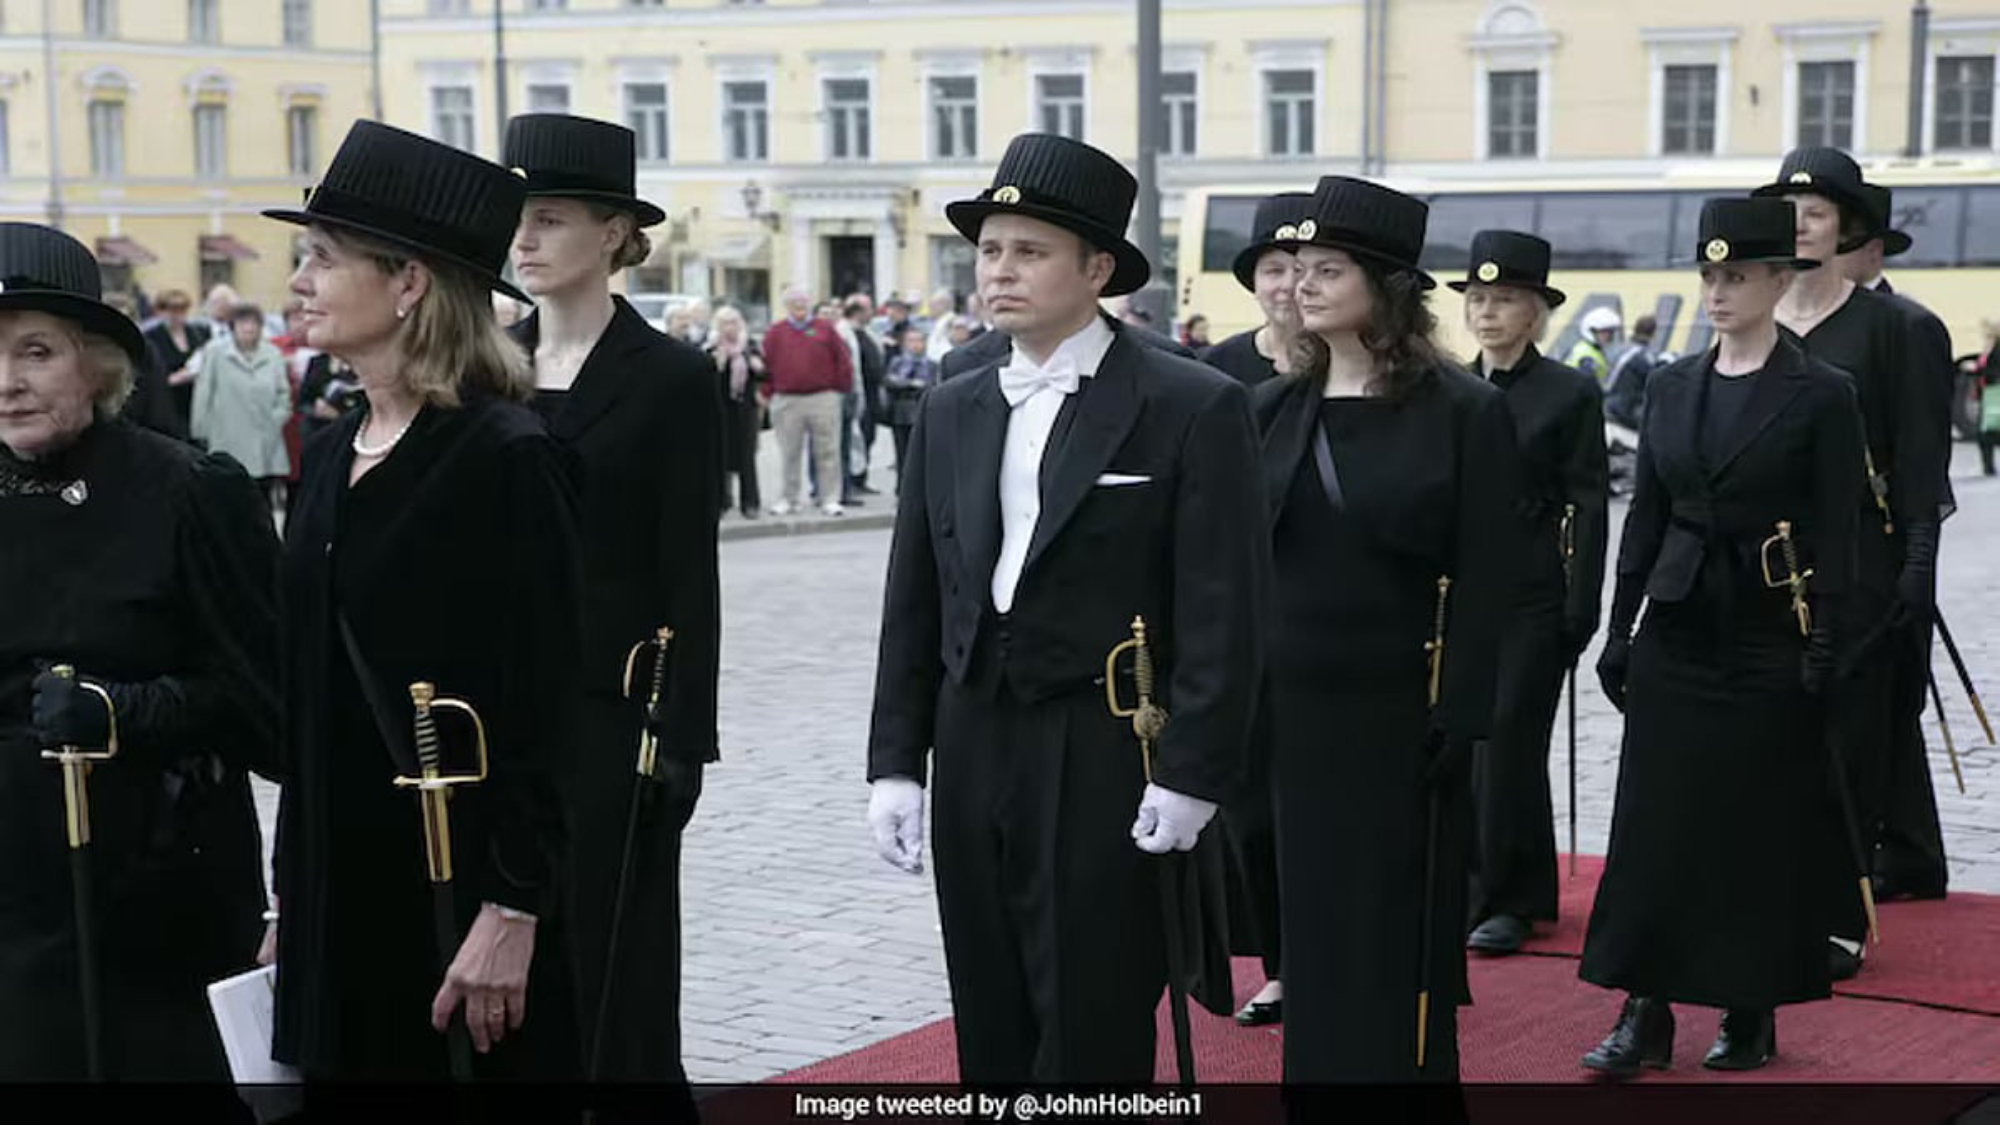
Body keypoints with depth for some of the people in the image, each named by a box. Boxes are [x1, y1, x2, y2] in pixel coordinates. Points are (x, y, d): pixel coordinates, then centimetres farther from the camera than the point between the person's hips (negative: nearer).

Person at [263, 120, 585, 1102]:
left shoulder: (506, 457, -13)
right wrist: (290, 892, 13)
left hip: (462, 882, -7)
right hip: (340, 888, 7)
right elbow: (311, 697, 13)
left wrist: (511, 913, -18)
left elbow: (539, 708, -15)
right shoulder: (334, 454, 10)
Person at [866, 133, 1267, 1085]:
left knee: (1092, 1039, -1)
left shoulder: (1194, 409, -6)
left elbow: (1221, 613, -9)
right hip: (973, 754, 5)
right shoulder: (949, 413, 11)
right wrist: (896, 762, 6)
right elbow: (913, 604, 12)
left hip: (1107, 766, -5)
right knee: (992, 1037, 11)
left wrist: (1189, 776, -13)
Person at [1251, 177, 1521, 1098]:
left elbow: (1485, 581, -8)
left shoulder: (1465, 411, -6)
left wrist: (1459, 719, -14)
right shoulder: (1274, 408, 6)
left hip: (1404, 711, -4)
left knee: (1398, 932, 2)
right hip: (1295, 708, 4)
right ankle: (1315, 1070, 19)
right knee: (1312, 927, 9)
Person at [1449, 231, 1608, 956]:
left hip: (1531, 596, -4)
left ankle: (1512, 901, 6)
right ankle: (1471, 887, 18)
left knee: (1508, 743, -4)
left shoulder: (1571, 394, -2)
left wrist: (1581, 611, -9)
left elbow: (1589, 508, -4)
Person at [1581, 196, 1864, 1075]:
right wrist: (1619, 630, 7)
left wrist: (1822, 650, -12)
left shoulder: (1821, 395, -6)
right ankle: (1646, 1012, 8)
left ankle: (1752, 1014, 15)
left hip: (1769, 635, -4)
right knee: (1653, 820, 2)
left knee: (1762, 828, 4)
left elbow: (1836, 538, -7)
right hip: (1677, 630, 4)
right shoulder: (1673, 386, 7)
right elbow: (1646, 516, 10)